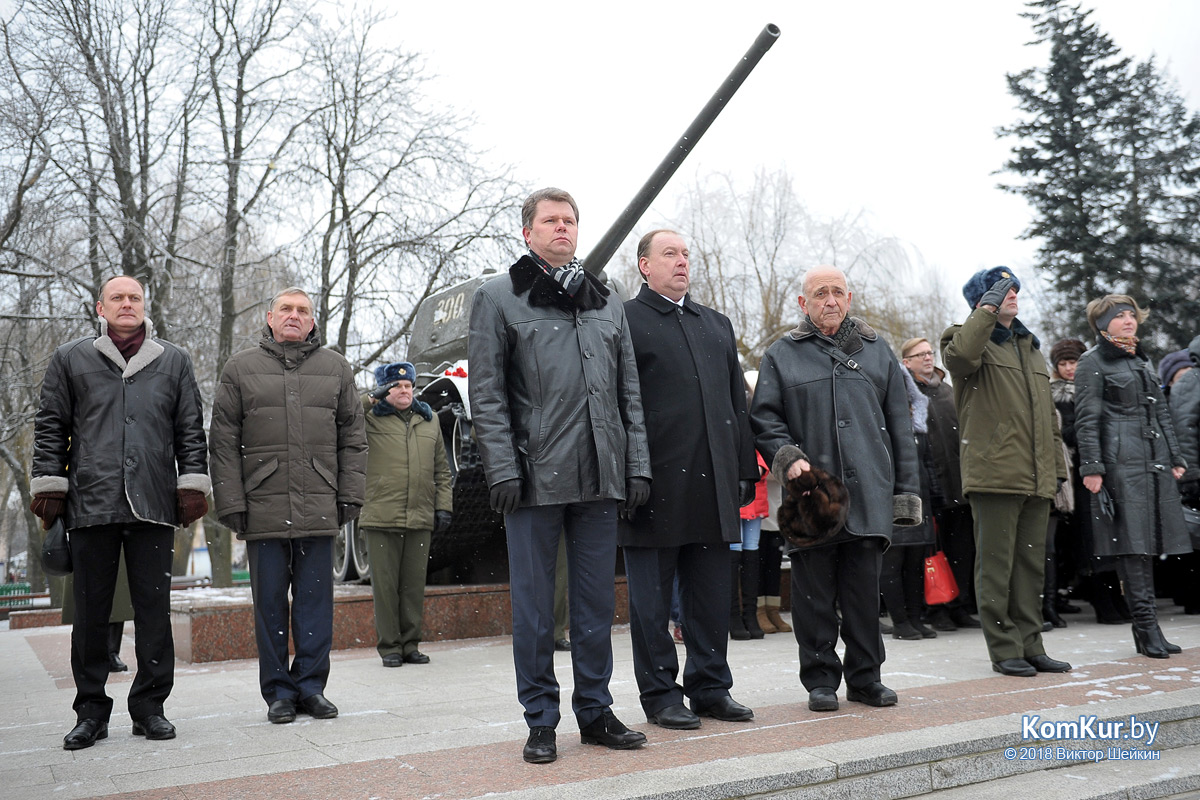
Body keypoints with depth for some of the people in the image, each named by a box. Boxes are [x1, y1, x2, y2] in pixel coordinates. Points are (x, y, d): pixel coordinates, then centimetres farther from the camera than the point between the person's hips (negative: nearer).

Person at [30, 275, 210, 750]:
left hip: (154, 506, 0)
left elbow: (191, 430, 12)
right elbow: (50, 427, 11)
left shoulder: (174, 362, 14)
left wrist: (192, 484, 4)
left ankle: (149, 705, 11)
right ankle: (91, 711, 15)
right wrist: (48, 486, 4)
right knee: (91, 612, 4)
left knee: (154, 608, 1)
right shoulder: (70, 360, 13)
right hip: (90, 505, 0)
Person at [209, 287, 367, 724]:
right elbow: (223, 441, 5)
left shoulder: (336, 368, 13)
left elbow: (353, 437, 11)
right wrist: (230, 502, -3)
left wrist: (350, 494, 3)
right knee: (270, 601, 4)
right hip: (263, 505, -1)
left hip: (319, 507, 1)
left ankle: (311, 685, 14)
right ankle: (278, 691, 14)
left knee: (316, 597, 4)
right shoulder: (241, 368, 10)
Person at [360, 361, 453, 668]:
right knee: (385, 585, 1)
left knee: (414, 585, 8)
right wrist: (371, 398, -14)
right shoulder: (371, 419, 4)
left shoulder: (429, 420, 16)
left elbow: (441, 470, 18)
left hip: (421, 519, 3)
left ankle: (410, 645, 18)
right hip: (381, 518, -3)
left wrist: (443, 506, 10)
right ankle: (389, 646, 11)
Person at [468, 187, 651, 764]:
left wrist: (637, 466, 7)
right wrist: (502, 470, -10)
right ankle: (541, 722, 15)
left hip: (599, 478, 4)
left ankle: (595, 712, 22)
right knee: (534, 608, 3)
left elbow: (629, 393, 15)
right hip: (535, 478, -4)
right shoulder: (498, 298, 4)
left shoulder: (606, 304, 17)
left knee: (596, 603, 10)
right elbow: (486, 394, -2)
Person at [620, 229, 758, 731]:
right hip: (657, 486, -6)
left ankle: (711, 687, 24)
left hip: (713, 486, 6)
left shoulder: (718, 325, 20)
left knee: (713, 596, 12)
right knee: (653, 600, 4)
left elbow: (738, 404, 20)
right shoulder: (624, 321, -1)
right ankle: (660, 695, 15)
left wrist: (745, 471, 13)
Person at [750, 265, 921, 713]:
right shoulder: (781, 356, 9)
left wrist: (906, 489, 7)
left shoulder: (877, 351, 14)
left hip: (868, 492, 2)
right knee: (814, 591, 3)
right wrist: (787, 458, -13)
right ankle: (820, 680, 15)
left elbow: (899, 425, 13)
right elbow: (763, 419, 5)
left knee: (864, 589, 6)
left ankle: (865, 678, 19)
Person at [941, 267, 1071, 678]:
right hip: (993, 474, -7)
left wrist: (1057, 466, 19)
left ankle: (1030, 646, 20)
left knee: (1032, 565, 11)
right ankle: (1004, 650, 6)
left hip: (1035, 480, 7)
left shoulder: (1031, 348, 23)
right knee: (996, 566, -2)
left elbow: (1048, 415, 25)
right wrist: (988, 308, -18)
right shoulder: (972, 340, 1)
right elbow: (961, 353, -28)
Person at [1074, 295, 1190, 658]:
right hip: (1121, 461, -7)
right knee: (1133, 542, -8)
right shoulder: (1093, 362, -1)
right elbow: (1087, 421, -7)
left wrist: (1175, 457, 18)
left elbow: (1161, 413, 23)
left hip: (1155, 461, 7)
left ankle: (1146, 627, 11)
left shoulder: (1141, 359, 21)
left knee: (1149, 541, 6)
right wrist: (1092, 467, -14)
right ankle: (1146, 625, -5)